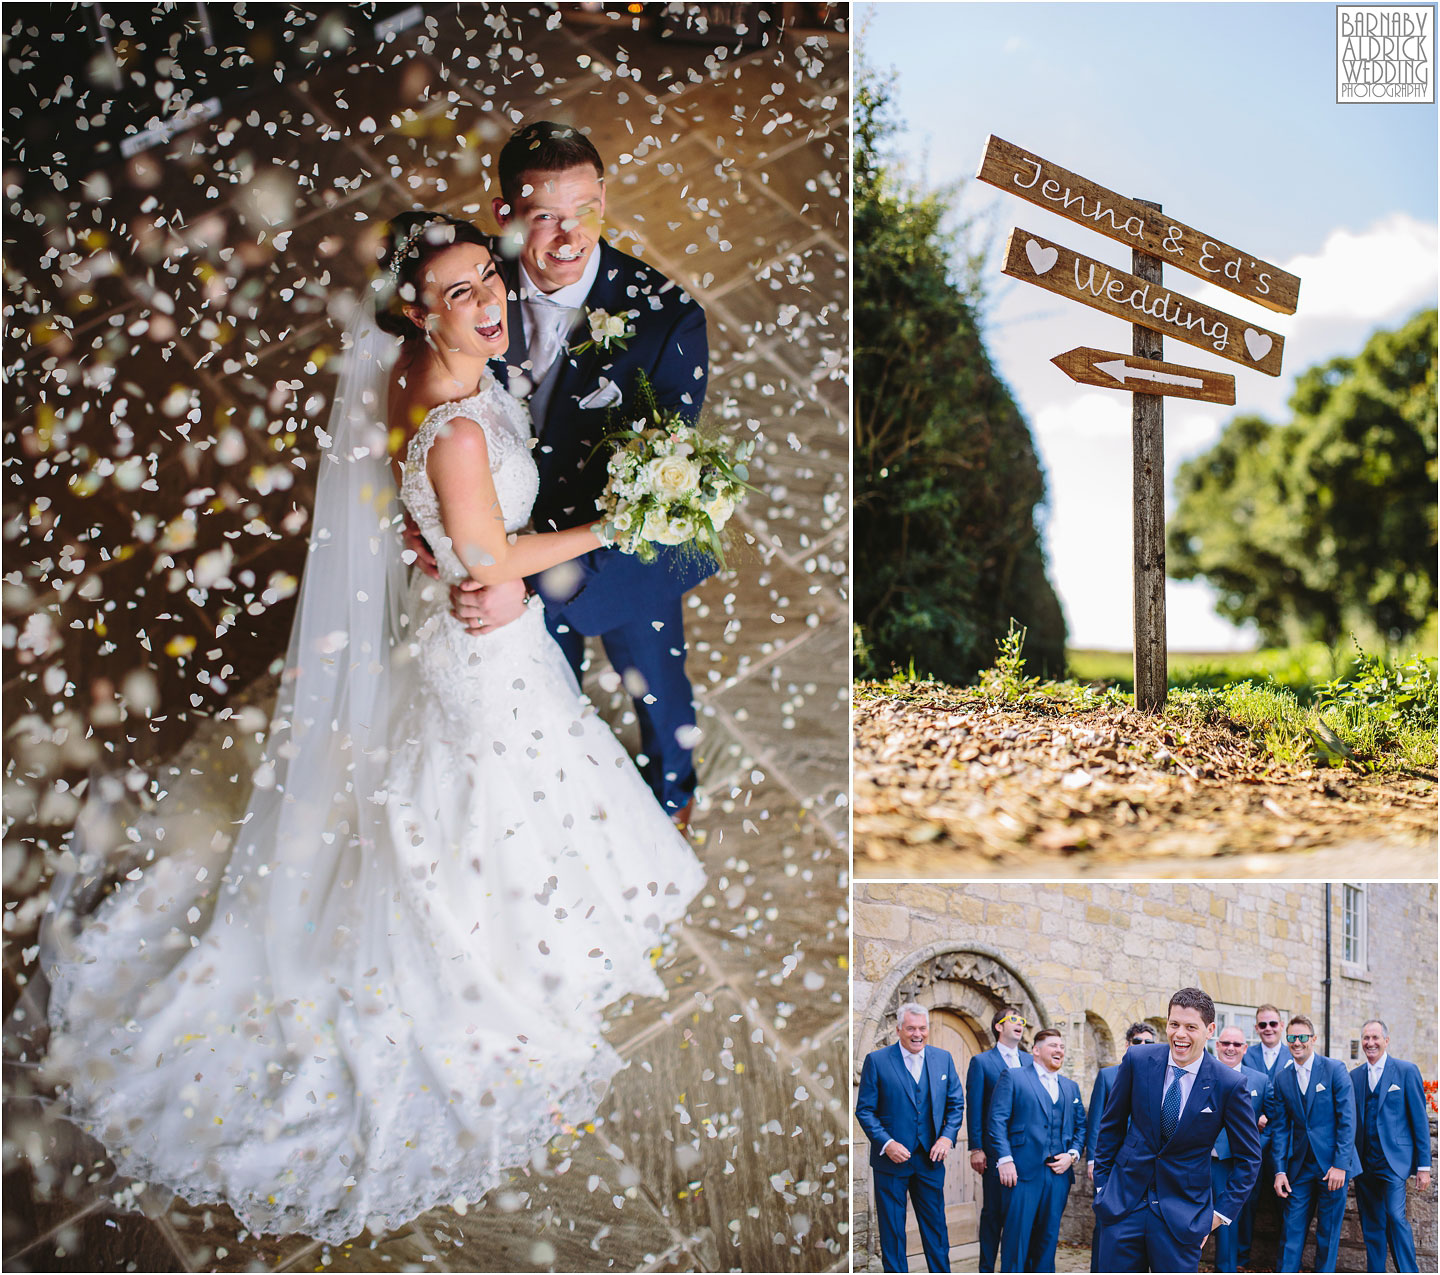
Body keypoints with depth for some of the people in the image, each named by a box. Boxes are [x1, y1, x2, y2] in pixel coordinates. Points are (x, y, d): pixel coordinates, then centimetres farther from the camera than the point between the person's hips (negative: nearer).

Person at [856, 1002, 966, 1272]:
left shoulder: (943, 1058, 5)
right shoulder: (876, 1061, -6)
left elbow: (956, 1103, 10)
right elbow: (864, 1110, -5)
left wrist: (948, 1136, -6)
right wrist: (886, 1143, -16)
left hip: (930, 1158, 3)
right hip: (891, 1159, -2)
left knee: (936, 1227, 9)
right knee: (892, 1231, 6)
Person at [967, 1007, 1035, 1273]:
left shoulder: (1030, 1062, 14)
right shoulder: (981, 1061, 2)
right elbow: (974, 1108, -2)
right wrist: (976, 1149, -8)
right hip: (995, 1149, -4)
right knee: (993, 1211, 1)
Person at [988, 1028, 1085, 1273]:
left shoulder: (1071, 1087, 20)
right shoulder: (1013, 1077, 3)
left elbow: (1080, 1127, 19)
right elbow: (997, 1119, -4)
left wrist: (1072, 1154, 0)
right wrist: (1004, 1159, -13)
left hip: (1058, 1172, 5)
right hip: (1024, 1170, -5)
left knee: (1048, 1238, 7)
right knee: (1017, 1236, -6)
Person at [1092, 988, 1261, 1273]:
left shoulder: (1229, 1085, -9)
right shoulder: (1138, 1060, -3)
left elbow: (1248, 1156, 2)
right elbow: (1112, 1124, 9)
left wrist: (1223, 1212, 0)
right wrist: (1102, 1182, 8)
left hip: (1183, 1215, -2)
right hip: (1124, 1203, 2)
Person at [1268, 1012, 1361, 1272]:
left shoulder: (1335, 1070, -5)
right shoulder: (1282, 1078, 7)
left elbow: (1347, 1121, -9)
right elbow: (1280, 1128, 8)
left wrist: (1340, 1165, -15)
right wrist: (1279, 1171, 0)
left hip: (1333, 1165, -3)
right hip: (1299, 1167, 3)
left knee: (1328, 1232, 5)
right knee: (1291, 1229, 2)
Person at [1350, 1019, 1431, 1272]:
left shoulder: (1406, 1071, 0)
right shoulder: (1354, 1076, 12)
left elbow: (1419, 1119, -1)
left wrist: (1423, 1165, -5)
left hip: (1392, 1159, -4)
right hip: (1364, 1163, 4)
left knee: (1395, 1215, -17)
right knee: (1371, 1225, 7)